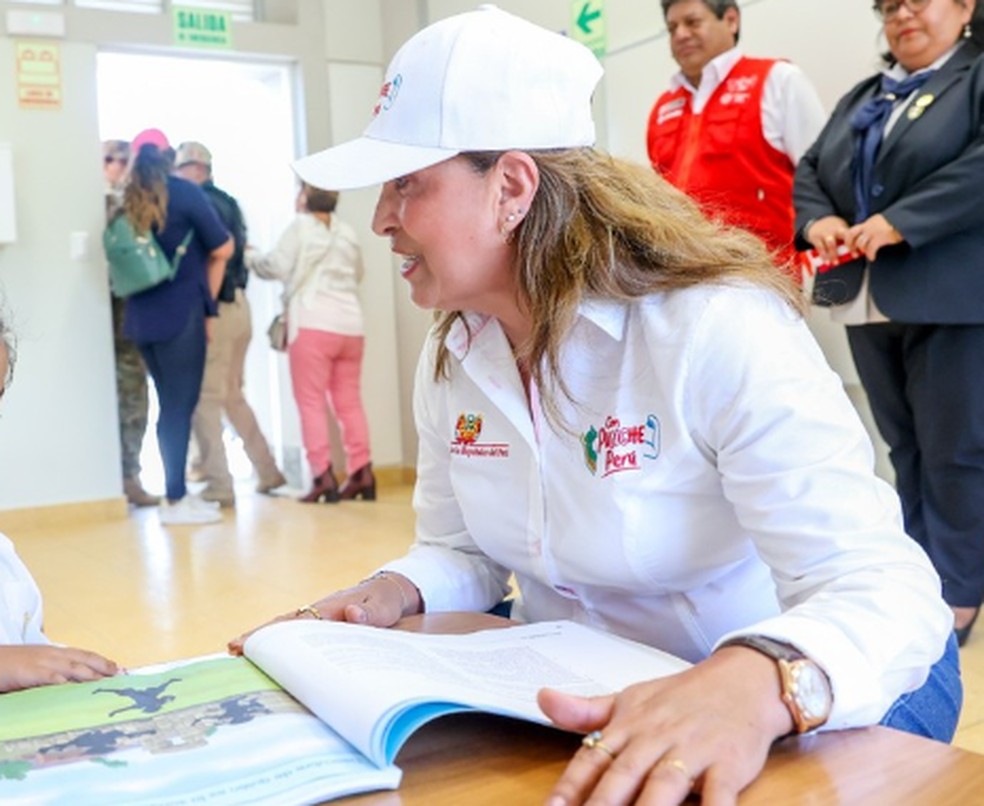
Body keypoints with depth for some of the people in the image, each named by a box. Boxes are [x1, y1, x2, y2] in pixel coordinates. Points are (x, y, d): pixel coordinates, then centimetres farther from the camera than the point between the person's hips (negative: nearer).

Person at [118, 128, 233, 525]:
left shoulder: (128, 200, 10)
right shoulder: (184, 192, -5)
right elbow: (222, 250, -2)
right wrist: (205, 301, 14)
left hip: (143, 316, 6)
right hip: (180, 313, -6)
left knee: (171, 405, 13)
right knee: (180, 406, -3)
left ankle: (177, 492, 18)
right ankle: (175, 500, -1)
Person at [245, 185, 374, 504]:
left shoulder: (300, 226, 0)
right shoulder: (347, 232, 15)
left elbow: (277, 266, -5)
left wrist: (250, 256, 12)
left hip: (313, 323, -5)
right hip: (351, 323, 6)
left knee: (312, 401, -3)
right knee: (349, 402, 8)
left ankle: (323, 477, -8)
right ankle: (362, 474, 7)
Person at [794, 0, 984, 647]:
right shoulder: (861, 97, 21)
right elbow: (809, 170, 16)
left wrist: (902, 221, -22)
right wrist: (818, 219, -5)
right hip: (869, 300, 7)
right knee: (904, 446, 13)